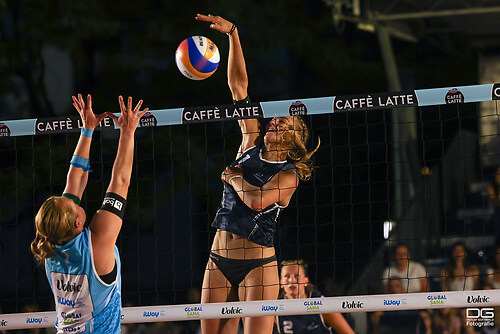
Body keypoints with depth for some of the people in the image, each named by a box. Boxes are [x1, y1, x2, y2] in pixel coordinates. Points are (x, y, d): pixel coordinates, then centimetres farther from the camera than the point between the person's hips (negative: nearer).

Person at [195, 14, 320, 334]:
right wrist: (232, 33, 4)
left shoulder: (290, 174, -2)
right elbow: (239, 84, 8)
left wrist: (233, 177, -3)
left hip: (257, 264, -5)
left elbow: (256, 200, -21)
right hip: (220, 261, 5)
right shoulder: (251, 146, 12)